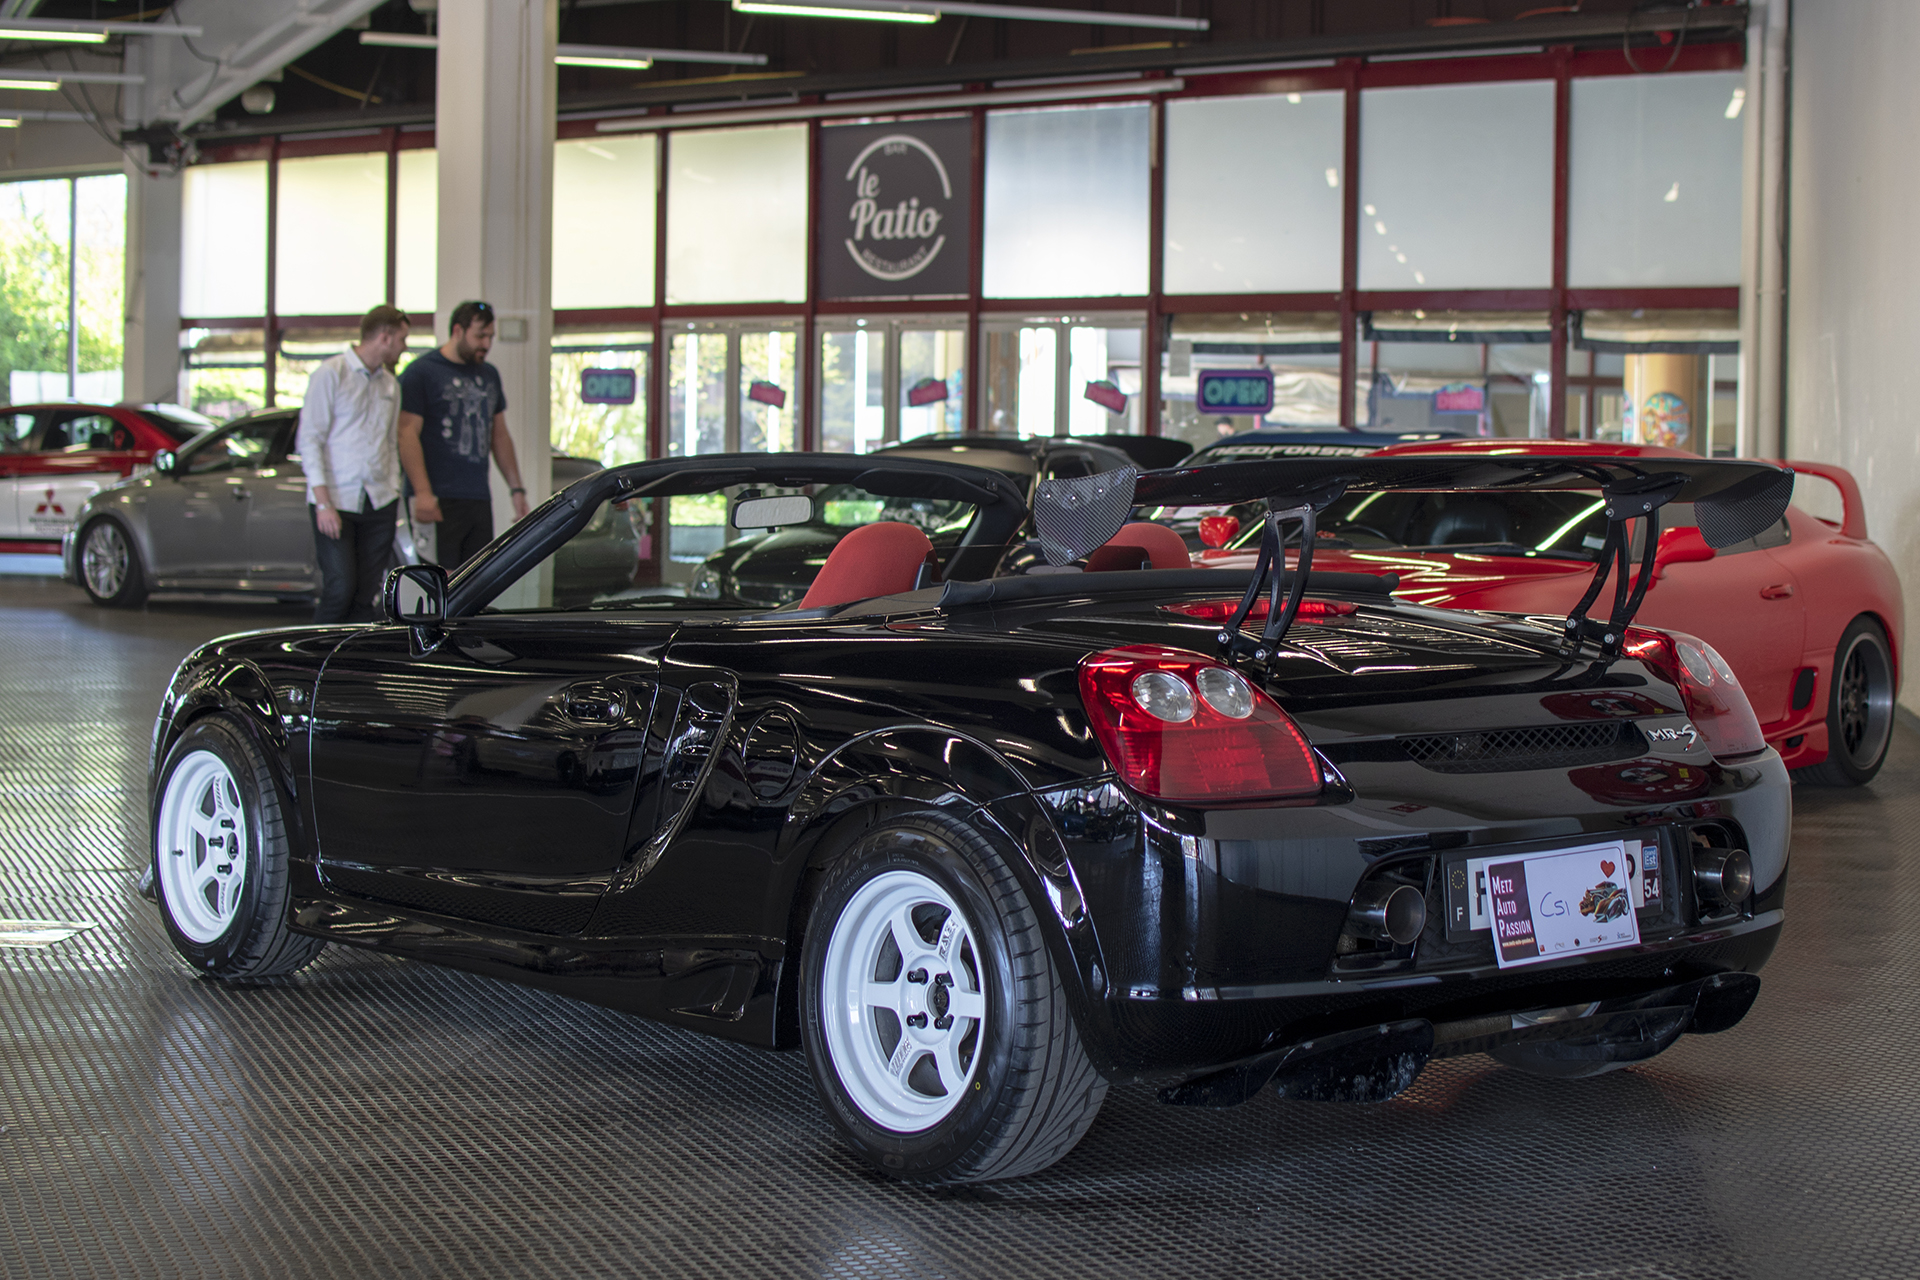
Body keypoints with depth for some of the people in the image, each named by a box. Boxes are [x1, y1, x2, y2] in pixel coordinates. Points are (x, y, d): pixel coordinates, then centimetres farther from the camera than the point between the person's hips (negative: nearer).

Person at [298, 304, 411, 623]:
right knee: (340, 589, -12)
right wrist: (323, 503, -15)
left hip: (379, 502, 6)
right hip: (336, 502, -6)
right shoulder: (331, 373, -5)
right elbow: (309, 439, -8)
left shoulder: (390, 385, 15)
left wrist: (394, 490, 8)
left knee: (366, 596, 1)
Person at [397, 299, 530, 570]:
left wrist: (517, 489, 20)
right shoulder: (422, 372, -4)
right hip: (439, 501, -7)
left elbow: (500, 436, 25)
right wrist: (422, 492, -20)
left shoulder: (489, 375, 18)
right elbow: (407, 434, -11)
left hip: (479, 497, 7)